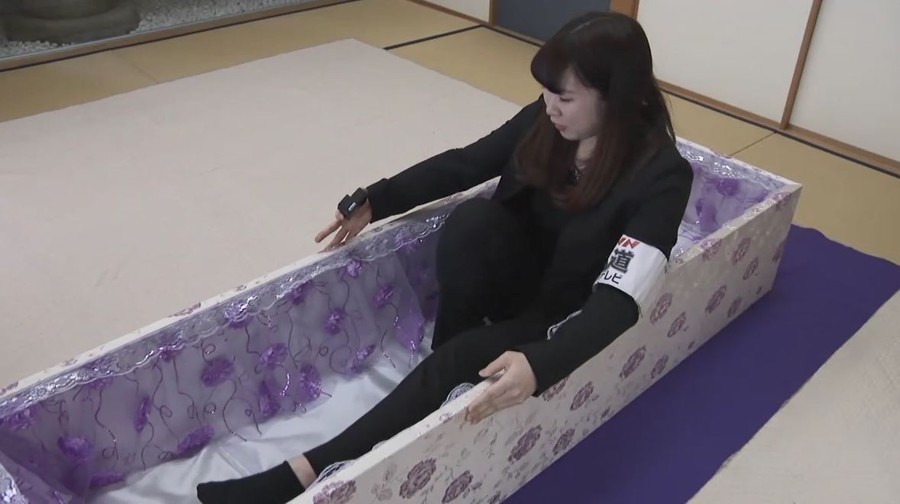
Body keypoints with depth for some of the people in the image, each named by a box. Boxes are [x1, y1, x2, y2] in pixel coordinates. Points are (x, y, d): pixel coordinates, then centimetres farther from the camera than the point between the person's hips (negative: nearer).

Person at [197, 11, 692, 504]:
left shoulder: (661, 176, -25)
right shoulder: (545, 121, -10)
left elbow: (618, 300, -35)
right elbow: (462, 164, -1)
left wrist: (539, 365, -51)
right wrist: (372, 202, -11)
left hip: (566, 320, -4)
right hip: (516, 274, 5)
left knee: (459, 358, -30)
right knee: (472, 218, -29)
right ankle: (452, 362, -11)